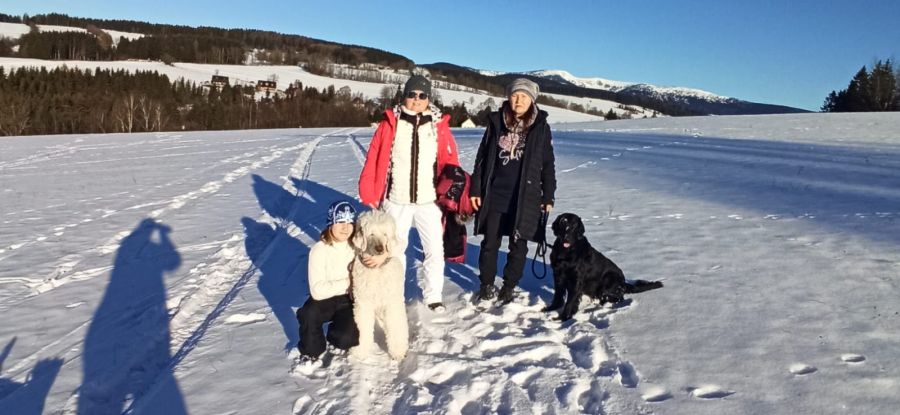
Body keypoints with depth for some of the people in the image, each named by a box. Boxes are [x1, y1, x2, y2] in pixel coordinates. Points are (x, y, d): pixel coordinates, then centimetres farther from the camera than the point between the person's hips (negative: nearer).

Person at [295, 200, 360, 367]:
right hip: (325, 299, -1)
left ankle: (337, 340, 19)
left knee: (346, 336, -22)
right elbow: (318, 290, -23)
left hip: (349, 300, 1)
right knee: (308, 314, -32)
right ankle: (311, 351, -1)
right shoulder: (319, 250, -19)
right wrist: (347, 283, -21)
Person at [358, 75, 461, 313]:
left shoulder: (439, 126, 0)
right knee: (394, 249, 15)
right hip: (396, 200, 0)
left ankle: (433, 295, 21)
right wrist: (370, 195, -5)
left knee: (435, 250, 2)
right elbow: (374, 162, -2)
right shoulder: (390, 124, -2)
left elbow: (450, 163, 0)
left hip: (429, 201, 0)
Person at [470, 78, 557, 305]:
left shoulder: (541, 127, 0)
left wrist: (548, 197, 1)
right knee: (490, 242, 8)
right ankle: (486, 284, 25)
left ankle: (509, 287, 24)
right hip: (494, 195, 1)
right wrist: (475, 189, 3)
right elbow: (482, 157, 6)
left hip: (525, 197, -1)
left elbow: (548, 165, 3)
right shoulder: (496, 122, 3)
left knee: (518, 245, 8)